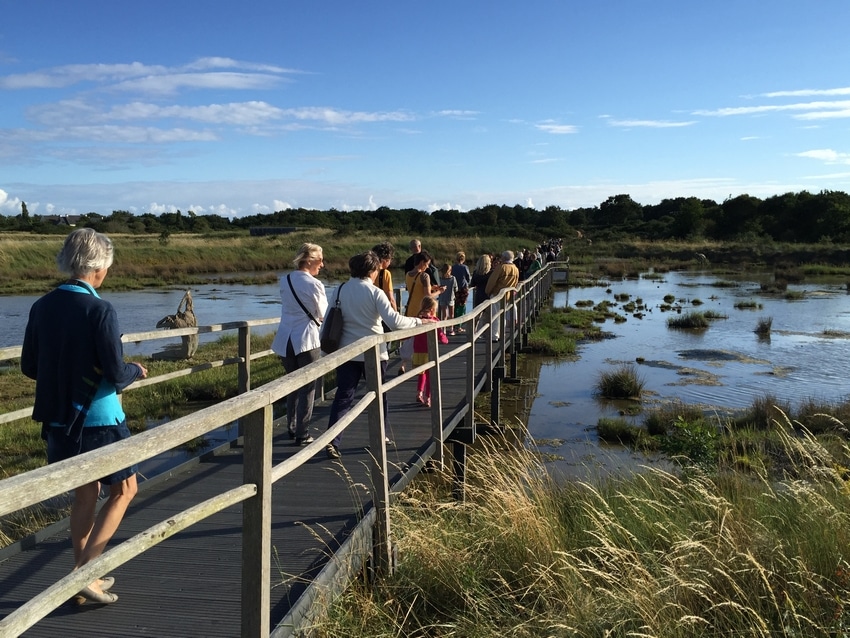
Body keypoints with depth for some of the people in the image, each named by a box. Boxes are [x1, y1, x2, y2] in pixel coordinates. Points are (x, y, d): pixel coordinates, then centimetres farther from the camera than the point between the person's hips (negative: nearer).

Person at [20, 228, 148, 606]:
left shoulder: (42, 307, 0)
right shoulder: (100, 311, -19)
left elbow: (29, 368, 7)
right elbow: (116, 374, -19)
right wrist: (137, 371, 3)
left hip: (58, 419, 6)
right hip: (98, 420, -6)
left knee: (84, 495, 19)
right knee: (124, 489, 12)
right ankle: (85, 572, 5)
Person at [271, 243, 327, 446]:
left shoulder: (284, 281, 7)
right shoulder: (314, 284, -12)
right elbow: (323, 314, -5)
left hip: (285, 340, 6)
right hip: (307, 339, -6)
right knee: (307, 388, 2)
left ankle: (292, 428, 25)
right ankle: (302, 434, 4)